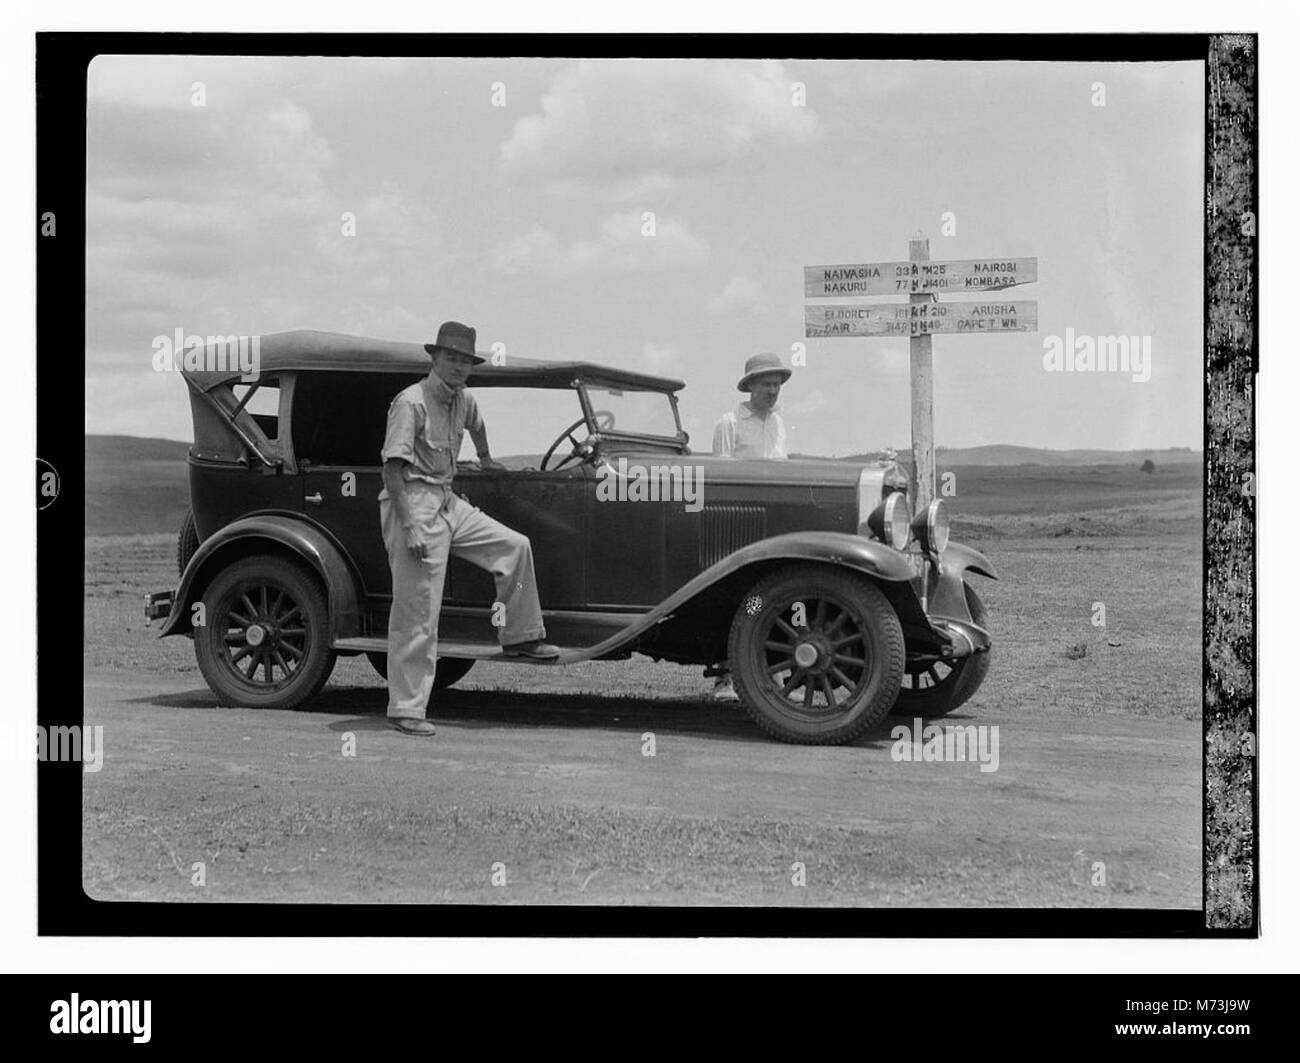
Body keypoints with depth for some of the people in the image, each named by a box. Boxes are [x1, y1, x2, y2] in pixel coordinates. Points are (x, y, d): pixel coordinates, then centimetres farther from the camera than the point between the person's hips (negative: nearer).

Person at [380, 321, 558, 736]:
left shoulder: (462, 400, 11)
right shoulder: (411, 401, -15)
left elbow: (476, 423, 37)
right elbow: (393, 466, -20)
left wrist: (486, 458, 53)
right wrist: (409, 526, -26)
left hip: (448, 502, 8)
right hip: (413, 503, -8)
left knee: (515, 546, 6)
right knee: (417, 613, -8)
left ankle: (519, 637, 19)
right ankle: (407, 710, -2)